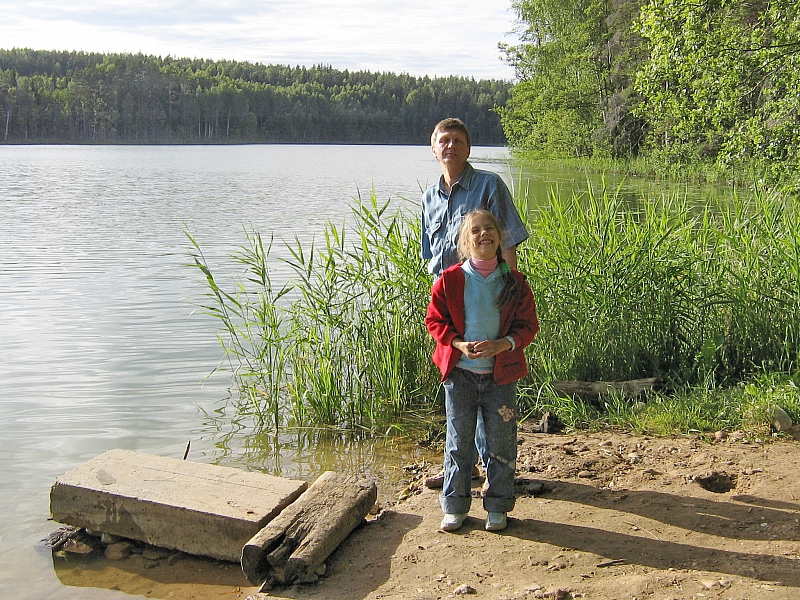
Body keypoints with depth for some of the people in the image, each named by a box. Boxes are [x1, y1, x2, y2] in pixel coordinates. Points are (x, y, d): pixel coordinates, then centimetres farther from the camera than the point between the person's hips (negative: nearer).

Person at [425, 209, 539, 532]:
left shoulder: (514, 282, -2)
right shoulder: (450, 280, -4)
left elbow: (528, 325, 0)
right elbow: (435, 320, 1)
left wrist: (501, 344, -18)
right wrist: (459, 344, -15)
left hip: (501, 374, 1)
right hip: (460, 373, 0)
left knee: (501, 442, 8)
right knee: (459, 442, 8)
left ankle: (497, 507, 24)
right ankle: (455, 506, 22)